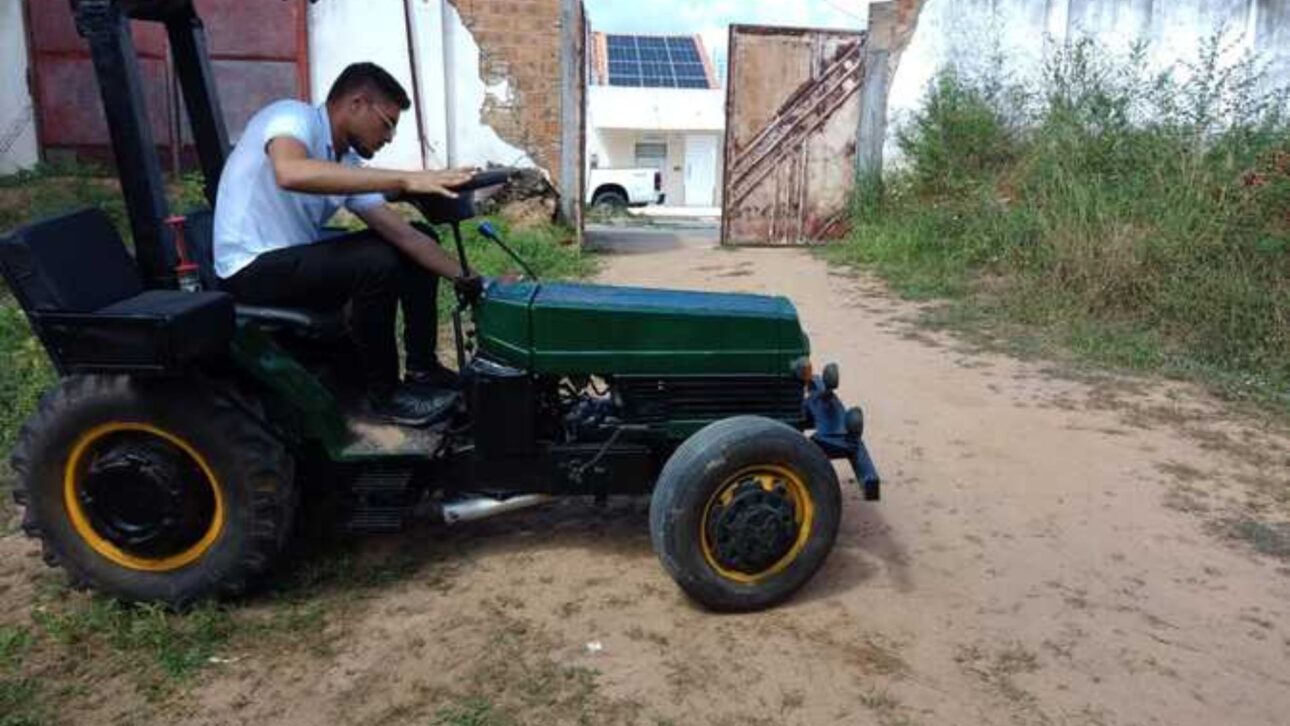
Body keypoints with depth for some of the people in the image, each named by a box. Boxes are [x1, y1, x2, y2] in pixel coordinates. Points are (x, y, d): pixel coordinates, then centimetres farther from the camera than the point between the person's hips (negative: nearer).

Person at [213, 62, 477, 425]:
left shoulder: (347, 163, 4)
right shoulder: (293, 116, -17)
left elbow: (401, 233, 3)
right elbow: (290, 173, -41)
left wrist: (466, 278, -4)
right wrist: (404, 179, -43)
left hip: (299, 253, 9)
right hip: (253, 267, -9)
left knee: (419, 236, 7)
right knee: (376, 263, -30)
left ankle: (422, 369, 8)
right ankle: (385, 393, -12)